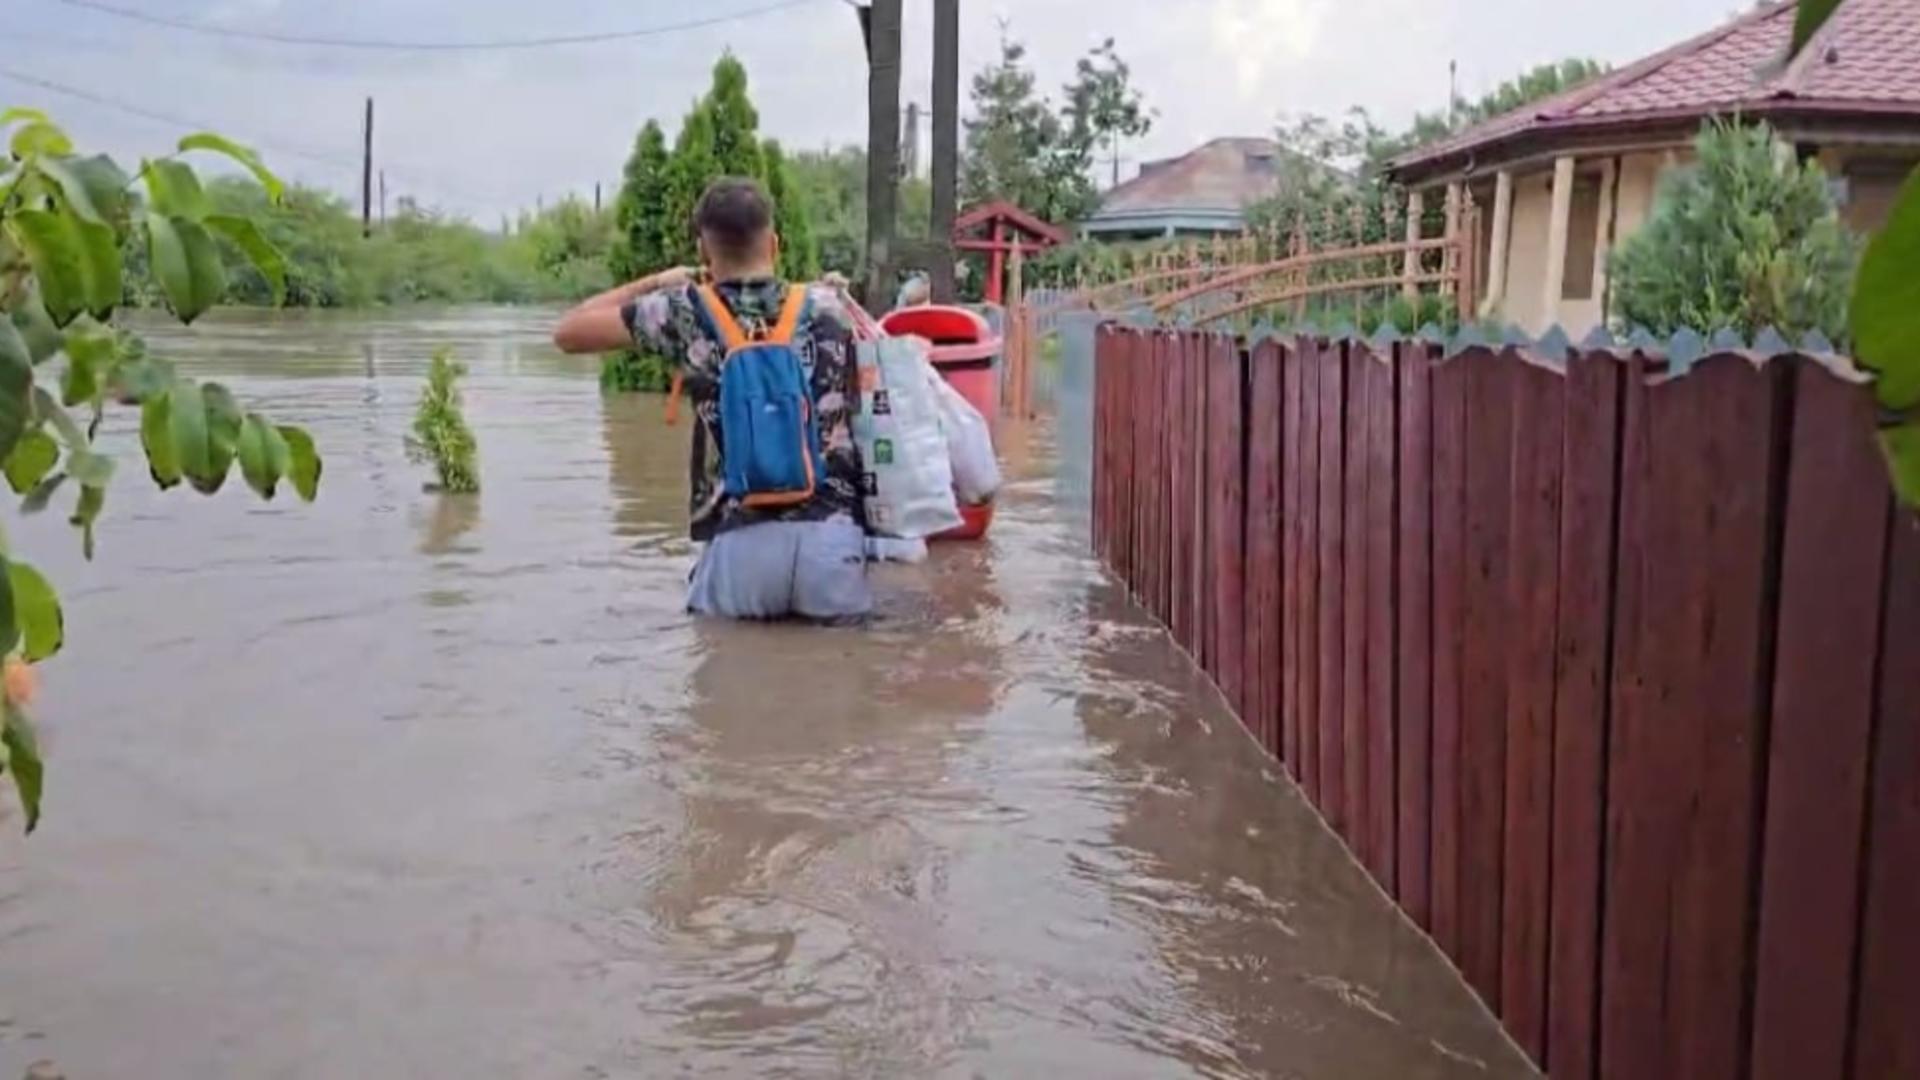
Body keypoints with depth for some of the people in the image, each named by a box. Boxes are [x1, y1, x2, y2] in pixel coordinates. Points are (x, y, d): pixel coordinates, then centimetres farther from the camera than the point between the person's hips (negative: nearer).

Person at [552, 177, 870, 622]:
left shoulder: (686, 312, 4)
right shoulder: (828, 306, 10)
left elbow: (568, 333, 13)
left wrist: (654, 284, 24)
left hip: (742, 540, 0)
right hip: (832, 534, 1)